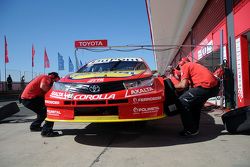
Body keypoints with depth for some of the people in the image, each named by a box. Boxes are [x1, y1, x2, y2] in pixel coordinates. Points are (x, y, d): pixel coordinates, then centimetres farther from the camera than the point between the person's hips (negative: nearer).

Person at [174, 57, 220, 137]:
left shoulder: (185, 66, 7)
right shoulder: (194, 65, 32)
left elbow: (184, 84, -6)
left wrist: (173, 86, 10)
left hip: (206, 86, -10)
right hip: (215, 86, 10)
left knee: (182, 102, -3)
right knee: (196, 103, 29)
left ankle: (191, 130, 1)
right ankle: (195, 128, 34)